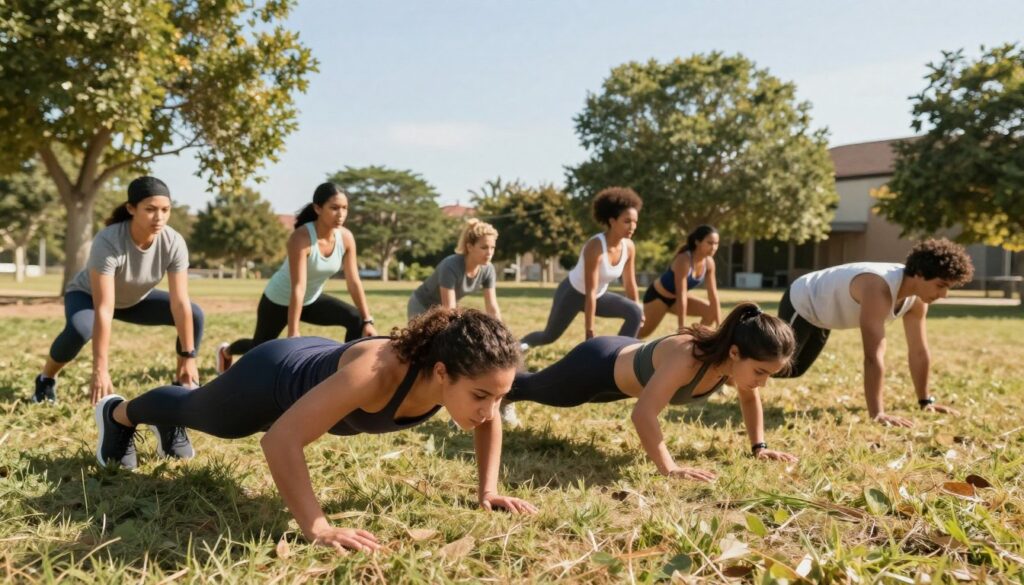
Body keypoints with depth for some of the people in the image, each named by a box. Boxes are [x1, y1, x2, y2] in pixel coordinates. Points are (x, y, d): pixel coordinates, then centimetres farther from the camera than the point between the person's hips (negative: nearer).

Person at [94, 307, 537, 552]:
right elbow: (280, 440, -52)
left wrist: (488, 488, -14)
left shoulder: (461, 376, -31)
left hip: (318, 364, 4)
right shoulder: (377, 372, -51)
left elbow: (487, 421, -7)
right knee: (196, 412, 31)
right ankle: (118, 414, 64)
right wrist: (317, 528, -51)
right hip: (275, 376, -4)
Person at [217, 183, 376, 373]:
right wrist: (293, 334, -37)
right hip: (279, 301, -4)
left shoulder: (346, 237, -17)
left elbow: (354, 282, -14)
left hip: (312, 301, 4)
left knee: (357, 319, -19)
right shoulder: (301, 237, -33)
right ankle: (226, 351, 53)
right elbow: (298, 288, -36)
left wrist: (367, 320, -18)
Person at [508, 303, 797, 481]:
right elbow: (643, 413, -51)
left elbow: (750, 397, 0)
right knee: (530, 387, 22)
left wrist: (759, 446, -4)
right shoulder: (687, 357, -46)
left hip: (627, 358, 7)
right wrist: (669, 469, -53)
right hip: (598, 365, -7)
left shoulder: (736, 360, -23)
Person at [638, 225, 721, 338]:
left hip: (675, 298, 7)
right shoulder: (684, 260, -33)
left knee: (712, 312, -8)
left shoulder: (709, 262, -13)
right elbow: (681, 295, -35)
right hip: (657, 296, -7)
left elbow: (713, 294, -11)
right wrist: (682, 328, -36)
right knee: (644, 331, 0)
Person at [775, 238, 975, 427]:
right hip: (801, 302, -9)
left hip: (820, 314, 9)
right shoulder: (878, 289, -43)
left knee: (794, 370, 23)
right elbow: (874, 355, -48)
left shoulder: (917, 299, -16)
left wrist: (926, 401, -2)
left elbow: (919, 351, -6)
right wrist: (877, 413, -49)